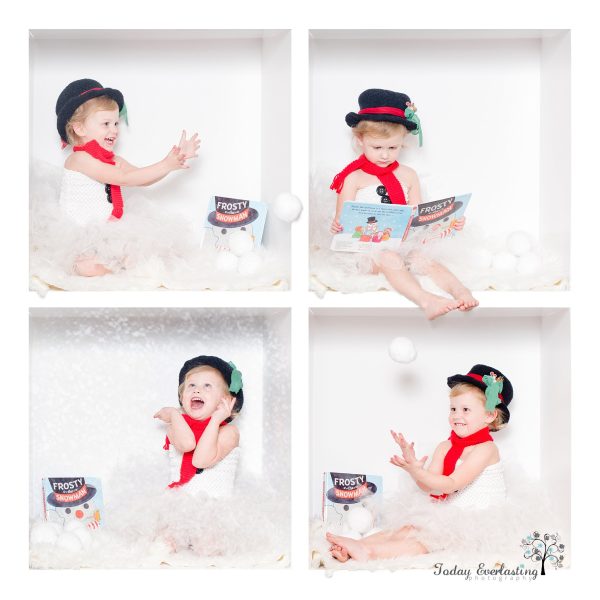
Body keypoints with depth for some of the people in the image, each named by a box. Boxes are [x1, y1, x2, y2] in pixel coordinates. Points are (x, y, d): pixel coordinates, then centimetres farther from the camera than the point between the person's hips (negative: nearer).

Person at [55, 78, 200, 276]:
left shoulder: (112, 159, 10)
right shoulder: (80, 159, -18)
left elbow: (143, 179, 5)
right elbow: (123, 178, -25)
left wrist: (174, 160, -7)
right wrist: (165, 166, -28)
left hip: (102, 231, 8)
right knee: (90, 268, -31)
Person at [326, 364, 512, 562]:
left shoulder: (485, 449, -13)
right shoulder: (445, 447, 11)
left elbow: (450, 484, -21)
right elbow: (428, 486, 1)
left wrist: (416, 470, -32)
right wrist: (412, 463, -17)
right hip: (449, 515, 8)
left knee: (422, 542, -23)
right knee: (406, 529, -12)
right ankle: (355, 545, -24)